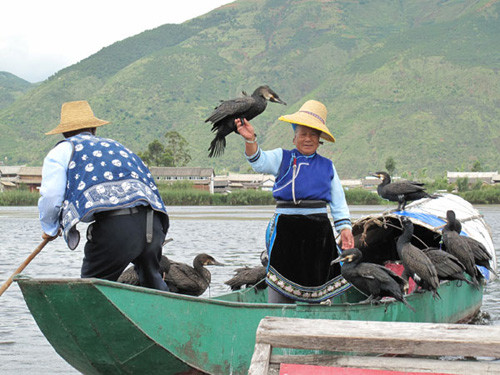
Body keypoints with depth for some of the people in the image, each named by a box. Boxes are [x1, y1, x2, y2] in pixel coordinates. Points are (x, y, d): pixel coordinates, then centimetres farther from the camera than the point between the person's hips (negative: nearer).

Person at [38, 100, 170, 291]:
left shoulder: (62, 150, 18)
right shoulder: (117, 146, 34)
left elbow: (50, 197, 6)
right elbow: (151, 187, 28)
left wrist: (50, 230, 24)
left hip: (113, 225, -5)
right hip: (153, 223, 5)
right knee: (151, 280, 27)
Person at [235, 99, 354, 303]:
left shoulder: (327, 166, 16)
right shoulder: (282, 158, 9)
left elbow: (339, 201, 17)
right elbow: (259, 162, -11)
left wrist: (345, 228, 4)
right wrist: (250, 140, -30)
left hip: (318, 231, 2)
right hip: (286, 228, -2)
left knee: (316, 278, 3)